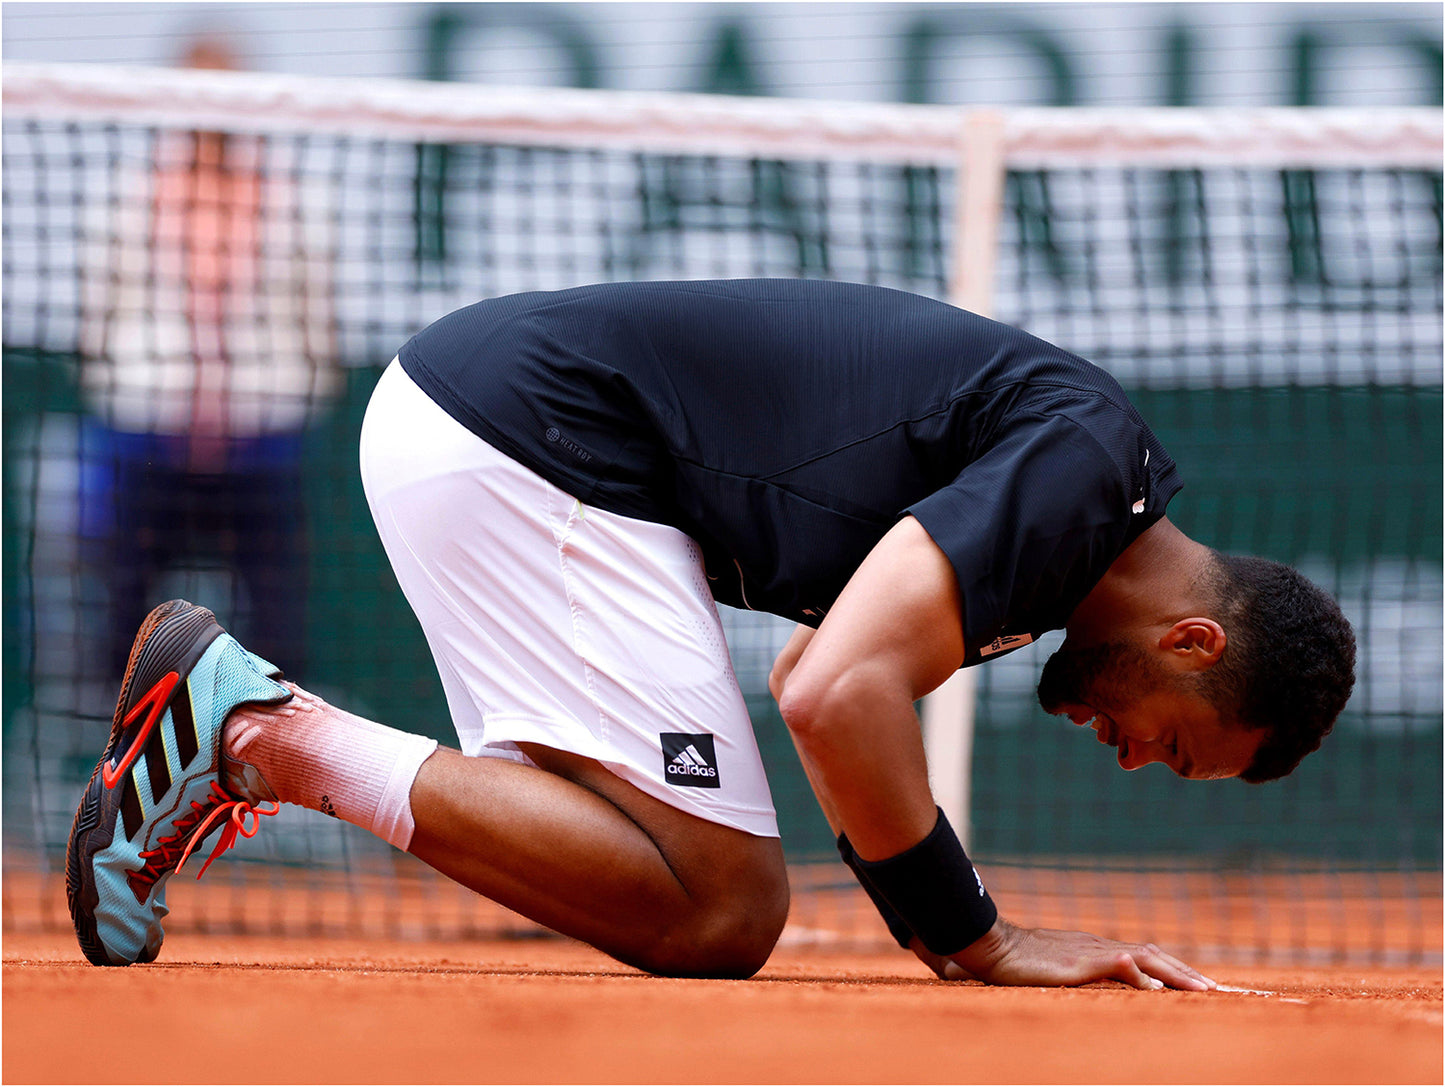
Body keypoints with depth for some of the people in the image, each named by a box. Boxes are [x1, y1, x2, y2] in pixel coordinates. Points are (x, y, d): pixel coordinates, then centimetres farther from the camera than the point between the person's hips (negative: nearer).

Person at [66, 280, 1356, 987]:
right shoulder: (1082, 467, -14)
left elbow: (812, 674, 29)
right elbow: (839, 696, -27)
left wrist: (942, 928, 19)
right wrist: (980, 943, -15)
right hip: (520, 438, -10)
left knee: (648, 866, 11)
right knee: (715, 909, -12)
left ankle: (241, 718, 8)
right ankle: (274, 737, -12)